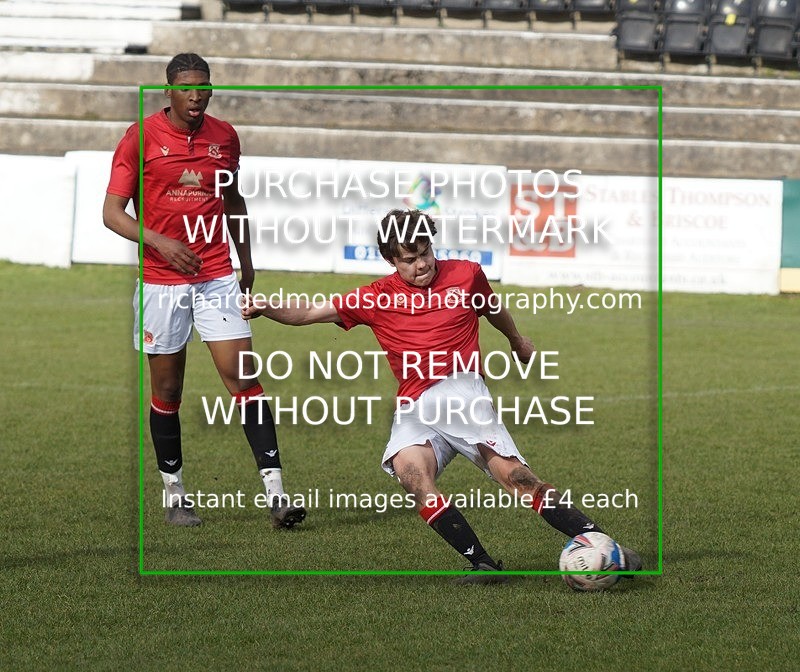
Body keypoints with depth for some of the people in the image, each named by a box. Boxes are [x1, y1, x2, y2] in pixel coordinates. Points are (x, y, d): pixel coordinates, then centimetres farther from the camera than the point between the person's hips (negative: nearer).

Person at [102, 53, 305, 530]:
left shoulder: (224, 136, 6)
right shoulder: (141, 138, -5)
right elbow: (113, 213, -7)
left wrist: (246, 263, 21)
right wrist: (160, 242, -21)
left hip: (217, 276, 2)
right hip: (160, 281, -2)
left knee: (244, 377, -8)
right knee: (167, 389, 5)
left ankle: (276, 492, -12)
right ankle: (175, 493, 20)